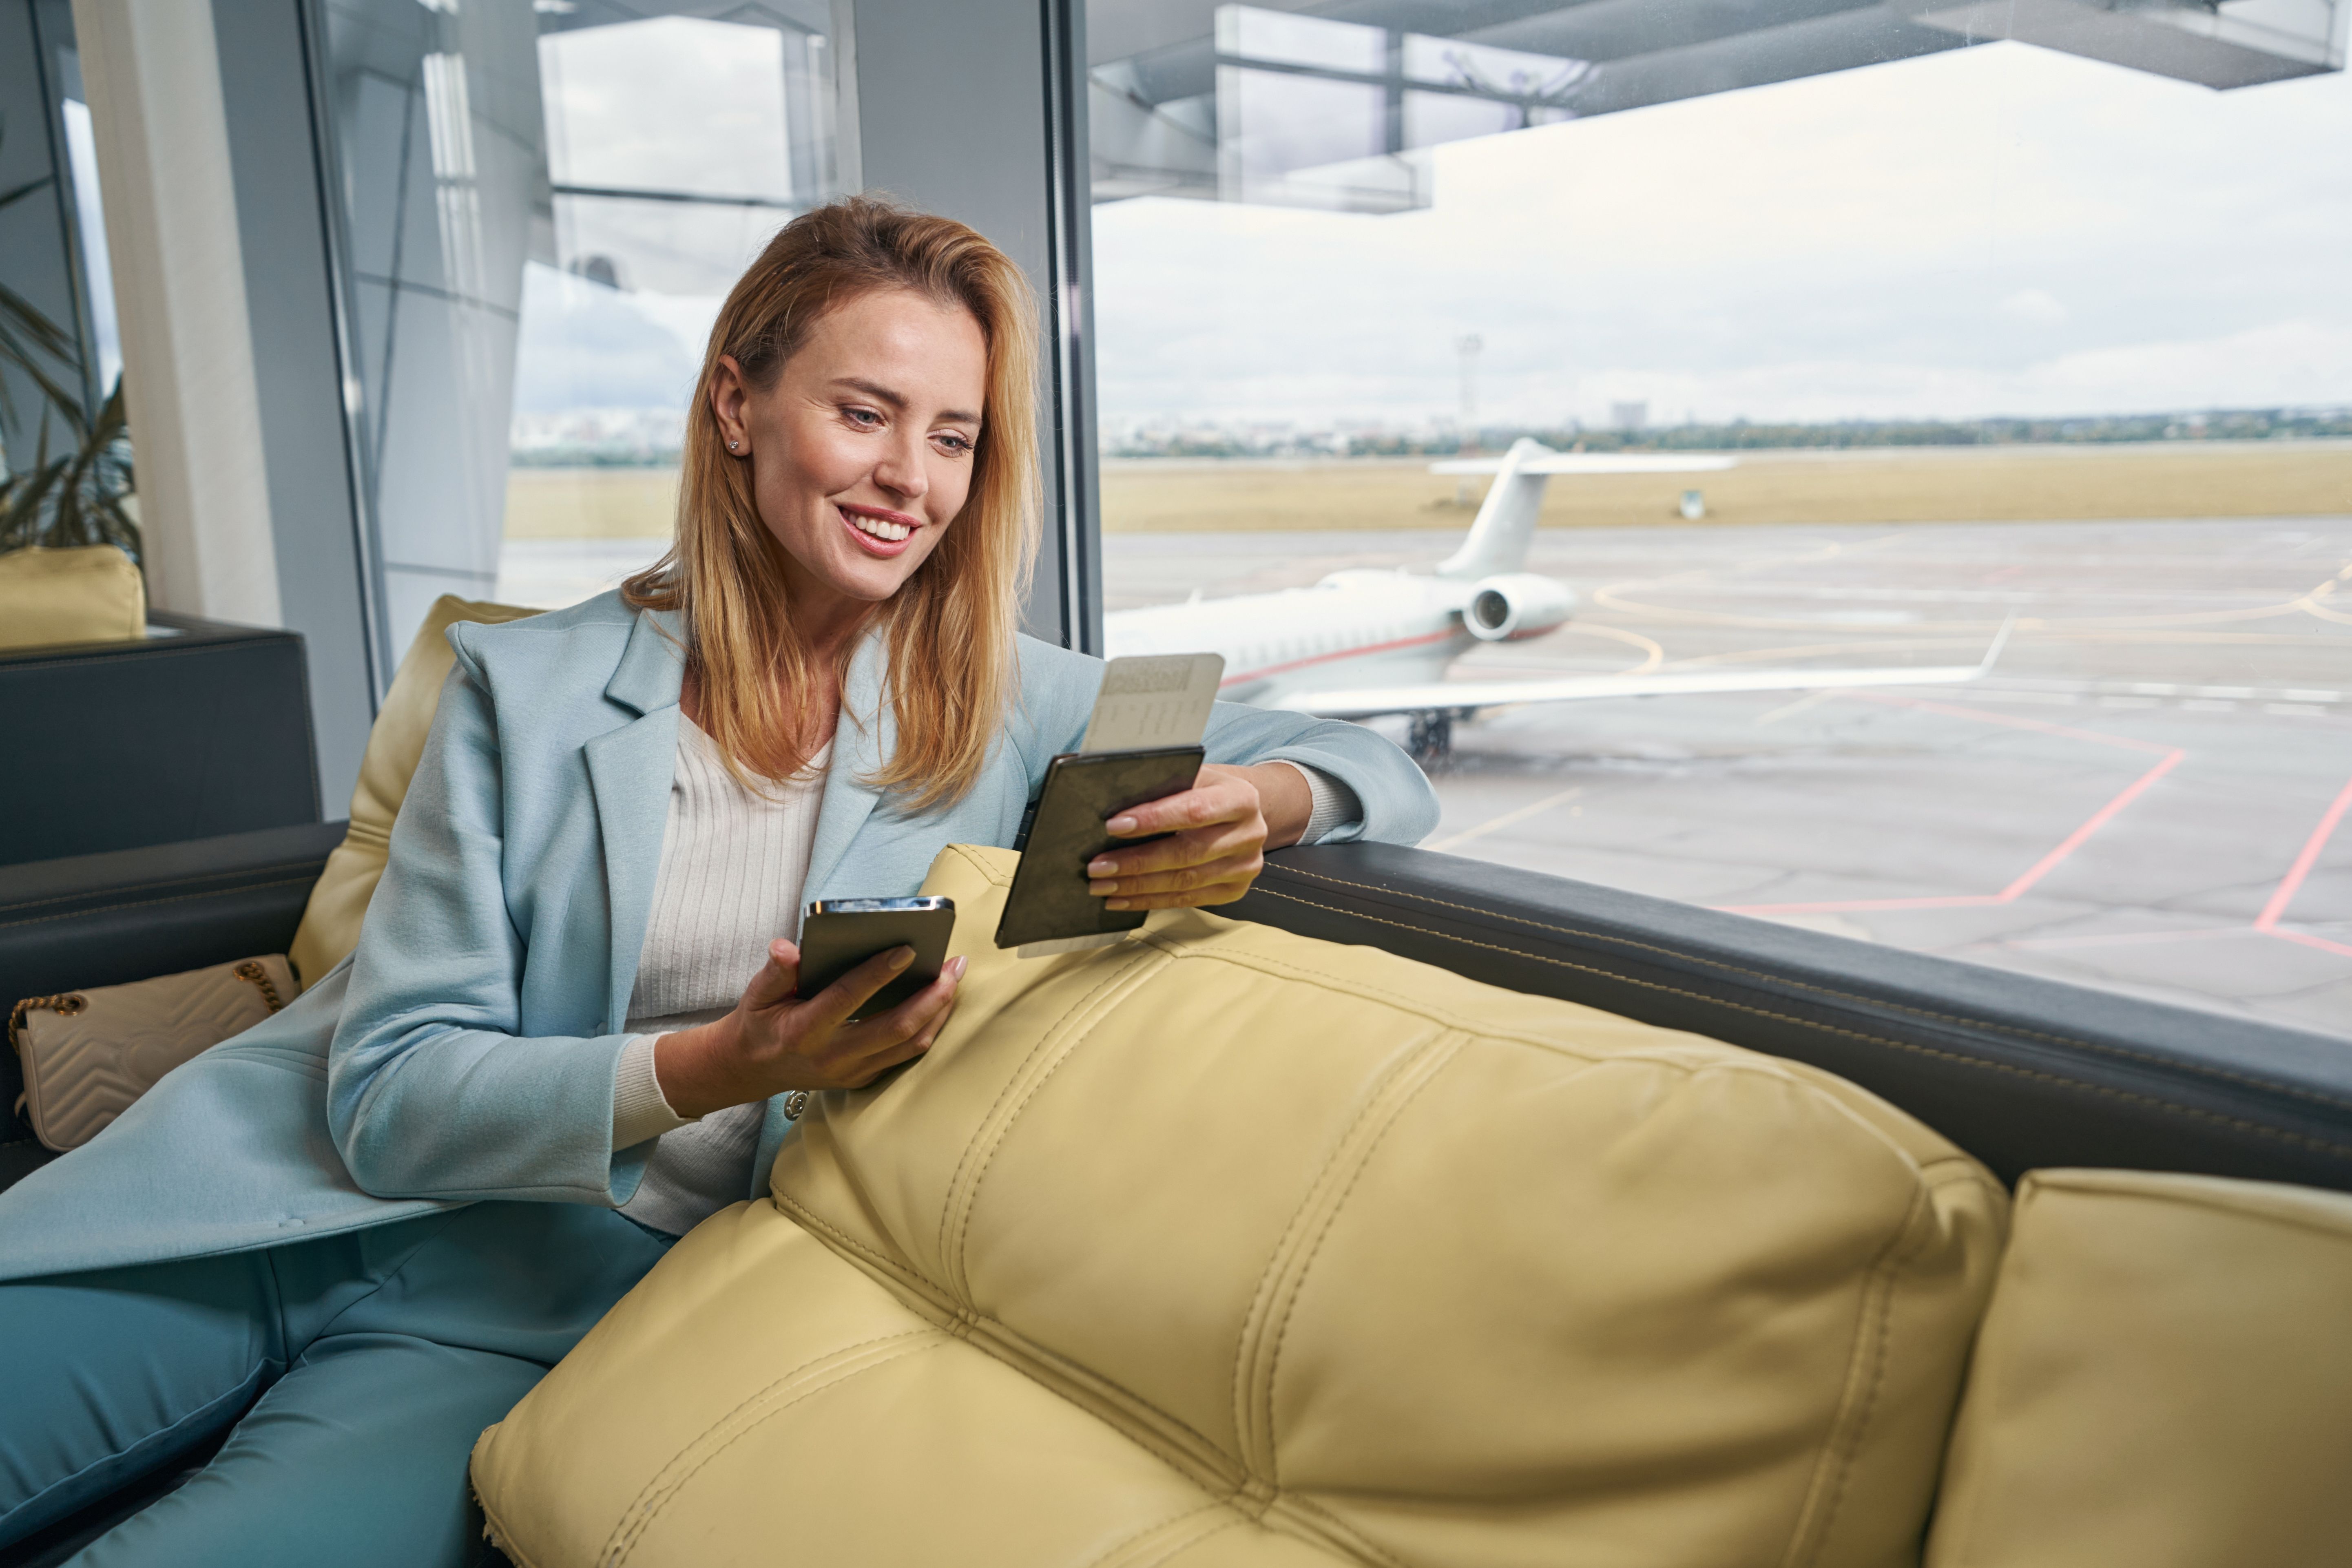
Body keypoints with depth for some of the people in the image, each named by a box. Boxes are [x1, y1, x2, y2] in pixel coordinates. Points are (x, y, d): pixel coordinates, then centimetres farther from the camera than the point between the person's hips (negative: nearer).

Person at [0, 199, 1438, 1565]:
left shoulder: (1009, 706, -1)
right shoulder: (528, 685, -3)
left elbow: (1382, 772, 2)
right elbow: (389, 1095, -7)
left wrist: (1250, 804, -22)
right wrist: (718, 1067, -24)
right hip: (296, 1203, 2)